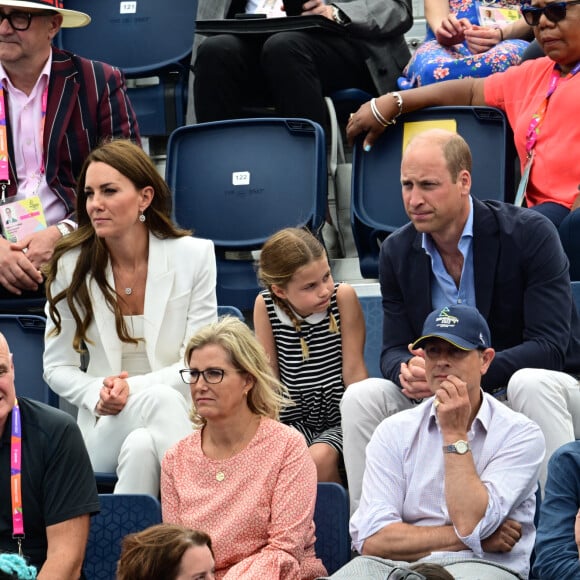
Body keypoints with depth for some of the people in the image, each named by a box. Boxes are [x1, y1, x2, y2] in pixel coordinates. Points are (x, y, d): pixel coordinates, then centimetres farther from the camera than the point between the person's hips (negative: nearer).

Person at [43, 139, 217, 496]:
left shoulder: (194, 256, -2)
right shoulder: (71, 265, 1)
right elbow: (58, 366, 7)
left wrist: (134, 386, -20)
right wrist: (97, 395, -15)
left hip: (182, 416, 0)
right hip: (104, 427, 0)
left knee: (142, 447, -38)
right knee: (160, 400, -36)